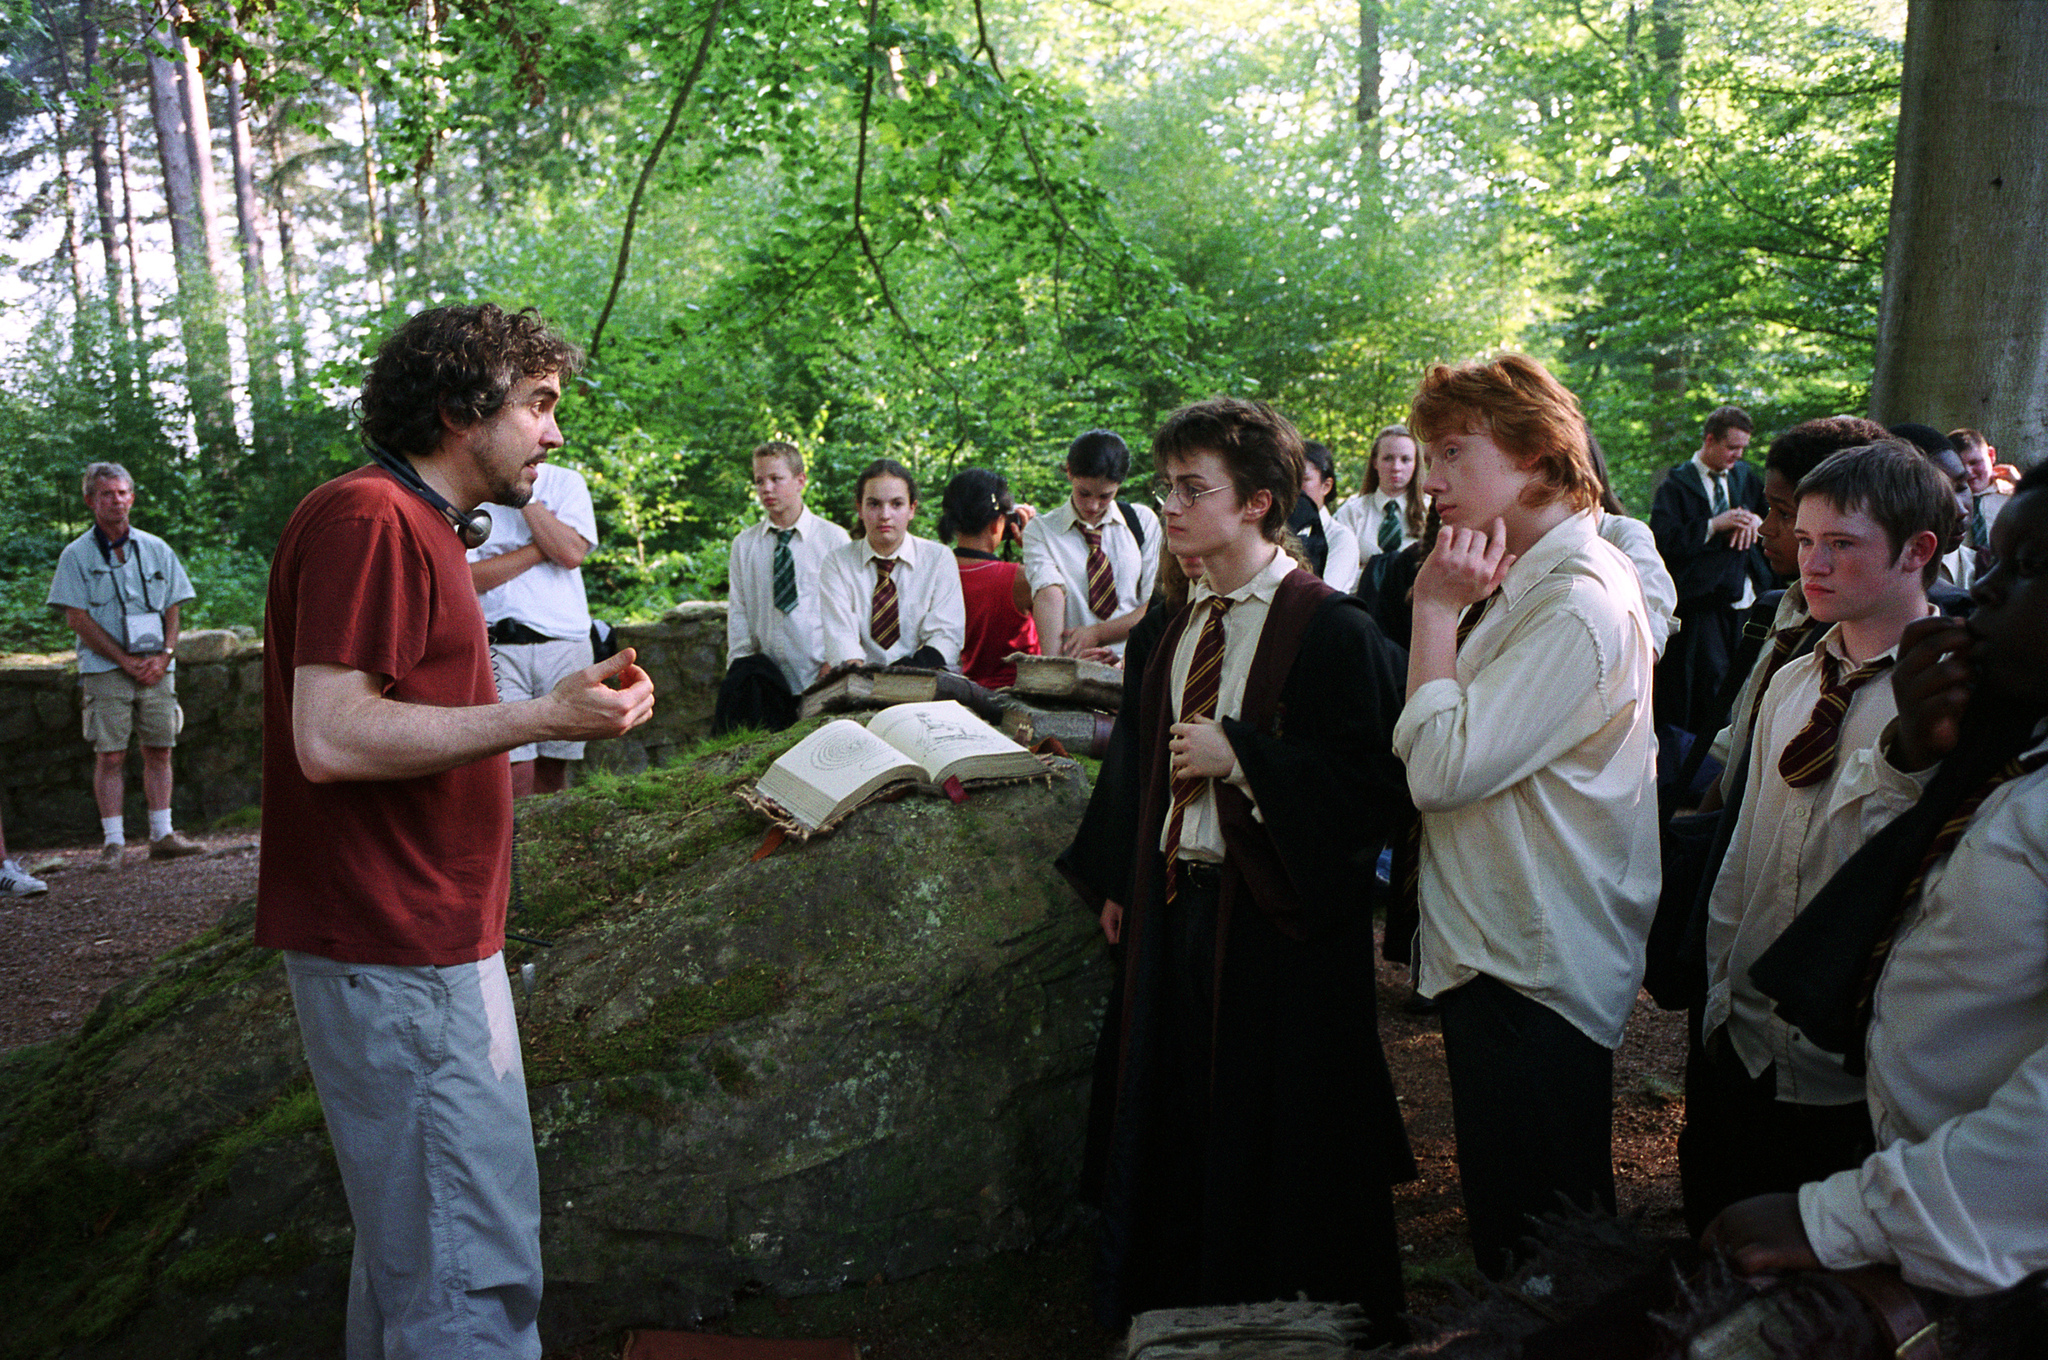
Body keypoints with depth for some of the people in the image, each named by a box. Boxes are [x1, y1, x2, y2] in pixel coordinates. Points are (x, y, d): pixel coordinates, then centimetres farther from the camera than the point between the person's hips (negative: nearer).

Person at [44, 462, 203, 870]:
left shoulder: (156, 549, 11)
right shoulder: (76, 555, 2)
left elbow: (173, 609, 11)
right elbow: (77, 618, -4)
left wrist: (163, 656, -4)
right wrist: (125, 660, -11)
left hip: (156, 667, 3)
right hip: (105, 669, -3)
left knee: (159, 750, 3)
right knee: (110, 756, -4)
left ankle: (162, 835, 9)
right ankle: (113, 843, 1)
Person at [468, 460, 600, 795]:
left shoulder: (565, 482, 10)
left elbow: (572, 553, -7)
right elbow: (469, 578, -4)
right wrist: (541, 547, -6)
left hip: (565, 640, 2)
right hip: (499, 645, -2)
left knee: (552, 771, 5)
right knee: (515, 776, -13)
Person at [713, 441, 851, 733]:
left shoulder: (835, 539, 5)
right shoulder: (744, 545, 13)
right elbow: (738, 610, 9)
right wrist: (741, 663, -3)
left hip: (819, 677, -2)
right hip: (765, 672, 2)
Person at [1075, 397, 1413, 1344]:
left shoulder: (1330, 628, -15)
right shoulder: (1178, 626, 8)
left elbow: (1374, 778, -21)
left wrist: (1239, 754, -22)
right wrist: (1120, 879, 15)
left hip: (1279, 920, -7)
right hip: (1174, 903, 7)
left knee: (1282, 1137, 8)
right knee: (1178, 1118, 19)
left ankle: (1307, 1305, 33)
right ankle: (1185, 1298, 41)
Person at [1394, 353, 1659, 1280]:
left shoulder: (1578, 603, -22)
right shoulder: (1521, 583, 9)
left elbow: (1441, 768, -24)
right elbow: (1444, 753, 12)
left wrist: (1438, 611, -18)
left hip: (1534, 973, -10)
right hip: (1494, 948, 10)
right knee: (1506, 1214, 24)